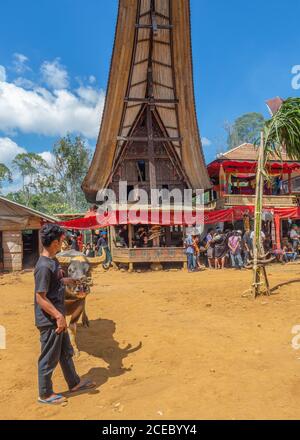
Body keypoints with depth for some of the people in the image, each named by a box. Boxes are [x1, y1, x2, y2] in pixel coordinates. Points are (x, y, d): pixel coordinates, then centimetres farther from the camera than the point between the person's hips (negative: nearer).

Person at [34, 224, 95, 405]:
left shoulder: (53, 260, 4)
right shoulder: (44, 266, -25)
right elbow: (40, 297, -24)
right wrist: (59, 316, -23)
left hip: (57, 318, 9)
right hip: (50, 321, -9)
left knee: (66, 352, 23)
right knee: (49, 358, 9)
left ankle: (74, 383, 40)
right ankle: (45, 394, 29)